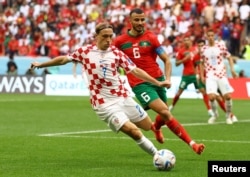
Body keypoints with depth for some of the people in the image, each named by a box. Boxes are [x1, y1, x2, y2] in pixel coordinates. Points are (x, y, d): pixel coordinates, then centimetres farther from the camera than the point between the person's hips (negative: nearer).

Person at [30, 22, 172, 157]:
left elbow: (135, 70, 1)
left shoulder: (116, 52, 2)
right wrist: (41, 65, 20)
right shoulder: (85, 51, -2)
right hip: (105, 104, -4)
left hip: (123, 97, 4)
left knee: (148, 126, 6)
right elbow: (64, 59, 12)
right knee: (134, 131, -17)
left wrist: (157, 82, -6)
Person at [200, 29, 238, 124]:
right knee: (211, 97, -17)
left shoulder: (221, 47, 0)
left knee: (228, 96, -6)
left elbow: (229, 58, 9)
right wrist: (202, 76, 10)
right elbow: (202, 63, 15)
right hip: (210, 76, 0)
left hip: (222, 75, 0)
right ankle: (214, 115, 9)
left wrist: (232, 69, -4)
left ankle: (228, 116, 16)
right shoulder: (203, 49, 4)